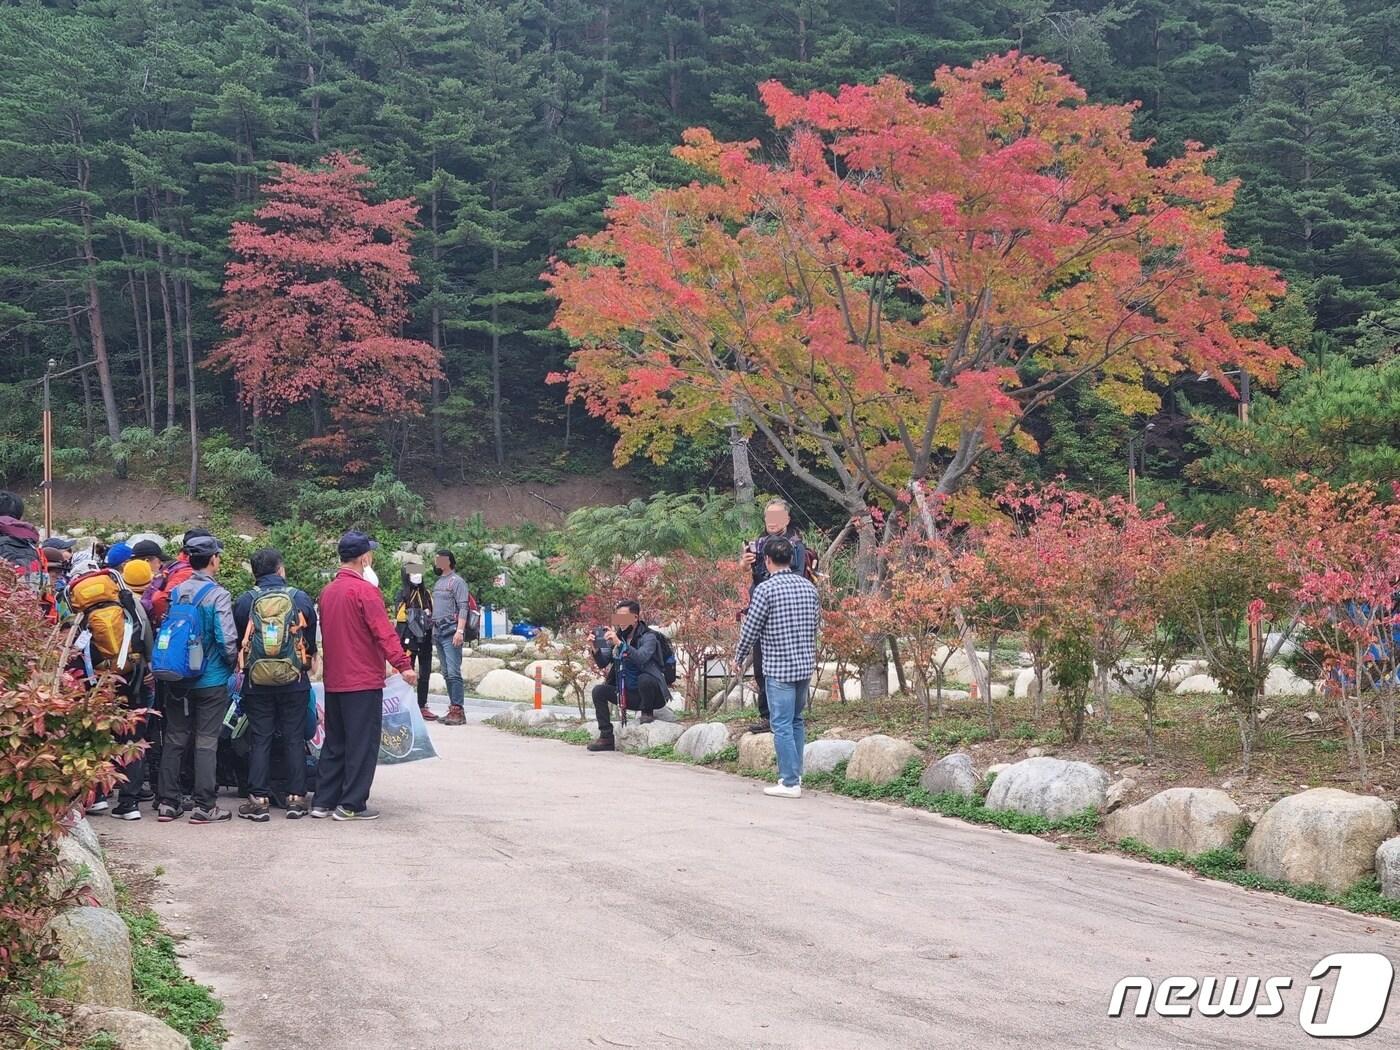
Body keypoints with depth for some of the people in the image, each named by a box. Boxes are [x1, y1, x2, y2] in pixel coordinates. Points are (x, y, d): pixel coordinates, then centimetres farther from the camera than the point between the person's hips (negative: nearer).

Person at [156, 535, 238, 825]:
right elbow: (227, 639, -19)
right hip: (211, 680, -5)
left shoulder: (176, 592, 2)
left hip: (178, 679, 5)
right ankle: (204, 806, 2)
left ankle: (167, 803, 14)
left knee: (174, 739, 11)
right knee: (206, 741, 1)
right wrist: (232, 662, 1)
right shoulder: (217, 595, -14)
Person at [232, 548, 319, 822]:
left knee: (260, 740, 5)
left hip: (256, 682, 0)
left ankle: (259, 799, 2)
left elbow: (236, 640, 5)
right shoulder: (301, 599, -3)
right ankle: (296, 798, 8)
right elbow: (312, 639, 6)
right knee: (294, 738, 7)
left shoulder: (244, 601, -4)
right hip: (295, 681, 0)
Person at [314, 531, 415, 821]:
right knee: (362, 743, -1)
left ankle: (323, 801, 17)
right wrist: (402, 664, -25)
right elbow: (383, 631, -22)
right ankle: (351, 805, 0)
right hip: (363, 680, -8)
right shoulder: (365, 590, -14)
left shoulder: (328, 591, 10)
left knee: (334, 743, 15)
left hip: (334, 681, 8)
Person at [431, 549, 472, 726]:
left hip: (451, 633, -9)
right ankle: (453, 709, 13)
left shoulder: (457, 581, -5)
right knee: (446, 674, 9)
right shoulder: (438, 582, 20)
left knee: (453, 673, -13)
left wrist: (460, 631, -22)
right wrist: (433, 628, 15)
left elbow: (463, 608, -12)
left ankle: (458, 710, -15)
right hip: (438, 632, 9)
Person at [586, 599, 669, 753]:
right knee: (599, 691, -8)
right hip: (628, 695, 6)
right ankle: (606, 737, -7)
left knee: (644, 678, -36)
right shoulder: (617, 636, 4)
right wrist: (596, 649, -16)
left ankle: (647, 712, -7)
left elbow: (641, 657, -33)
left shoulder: (648, 637, -13)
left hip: (650, 694, -6)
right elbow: (602, 663, 3)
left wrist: (620, 644, -41)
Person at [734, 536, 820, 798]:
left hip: (778, 668, -6)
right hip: (806, 664, 6)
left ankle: (790, 783, -2)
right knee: (797, 720, 18)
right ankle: (794, 773, 22)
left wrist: (739, 658, 7)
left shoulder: (766, 589, -12)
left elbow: (750, 629, -7)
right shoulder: (808, 587, 6)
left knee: (782, 725, -2)